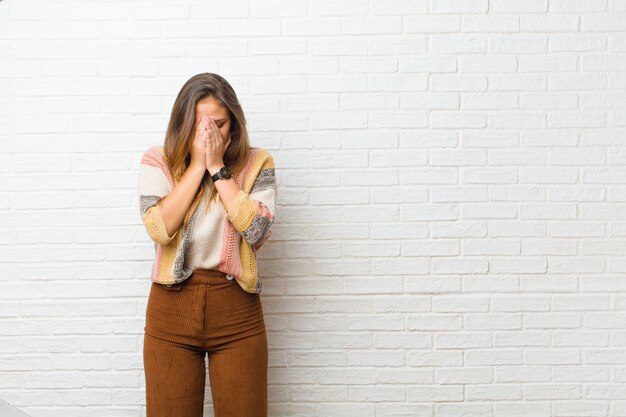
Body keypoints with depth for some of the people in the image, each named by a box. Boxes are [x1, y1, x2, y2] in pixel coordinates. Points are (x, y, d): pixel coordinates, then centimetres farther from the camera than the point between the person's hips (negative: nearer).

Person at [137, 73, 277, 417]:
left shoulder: (257, 163, 0)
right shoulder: (158, 161, 0)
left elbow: (256, 230, -14)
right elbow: (160, 229, -15)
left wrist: (218, 168, -12)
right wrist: (197, 165, -12)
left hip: (236, 309, 0)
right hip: (172, 307, 0)